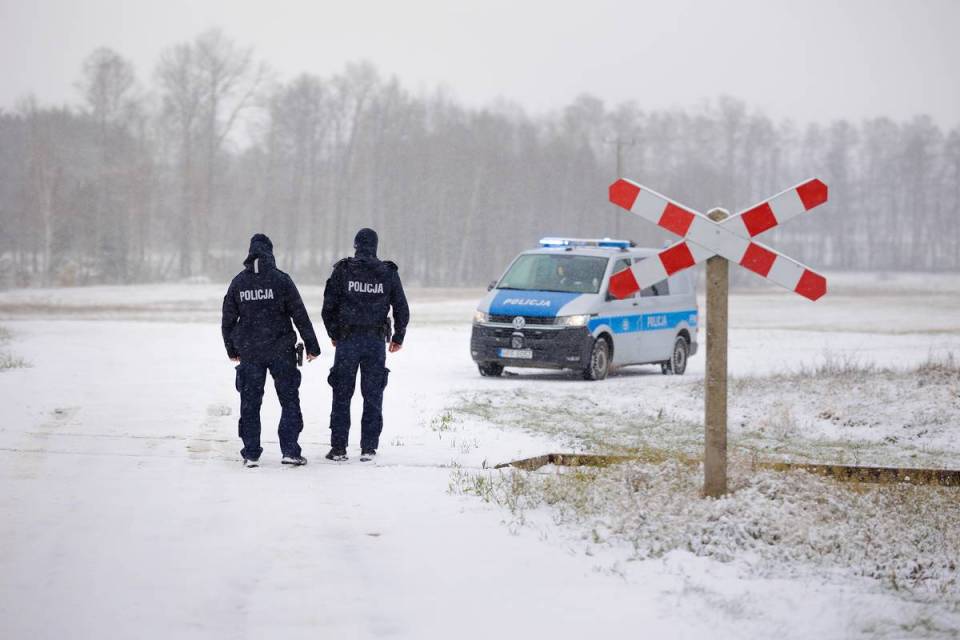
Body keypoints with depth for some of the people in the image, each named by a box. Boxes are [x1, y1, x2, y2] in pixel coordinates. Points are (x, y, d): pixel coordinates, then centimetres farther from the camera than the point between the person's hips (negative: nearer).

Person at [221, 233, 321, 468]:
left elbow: (228, 319, 8)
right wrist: (312, 345, 1)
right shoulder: (281, 280, -7)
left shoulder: (238, 283, 2)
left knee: (250, 404, 9)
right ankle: (290, 450, -3)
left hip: (249, 352, 2)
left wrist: (232, 350, 20)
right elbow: (300, 315, -6)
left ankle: (251, 454, 8)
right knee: (290, 400, 5)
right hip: (281, 350, -2)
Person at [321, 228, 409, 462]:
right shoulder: (388, 274, 0)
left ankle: (338, 447, 4)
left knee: (342, 395, 5)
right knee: (373, 396, 7)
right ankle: (369, 448, 5)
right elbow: (402, 310, 4)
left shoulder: (342, 271, -4)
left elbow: (328, 307, -2)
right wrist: (398, 338, 18)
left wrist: (333, 335, 13)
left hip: (347, 340, -1)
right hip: (376, 341, 1)